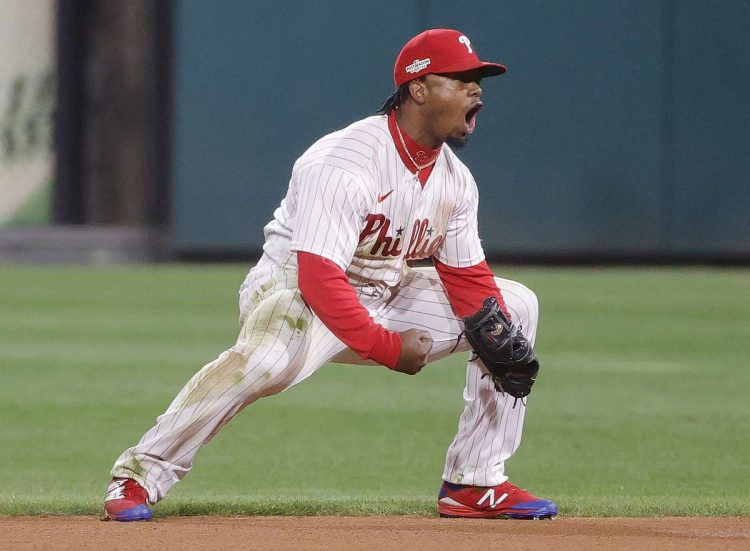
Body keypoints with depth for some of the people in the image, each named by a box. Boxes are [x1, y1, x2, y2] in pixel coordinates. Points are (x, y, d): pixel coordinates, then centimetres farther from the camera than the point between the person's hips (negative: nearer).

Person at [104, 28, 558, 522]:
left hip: (385, 296, 9)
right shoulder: (343, 165, -26)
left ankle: (474, 483, 6)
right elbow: (319, 278, -31)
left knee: (515, 306, 5)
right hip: (296, 290, -9)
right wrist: (385, 347, -31)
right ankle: (141, 474, -29)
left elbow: (466, 276, 7)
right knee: (268, 357, -42)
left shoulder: (456, 179, 1)